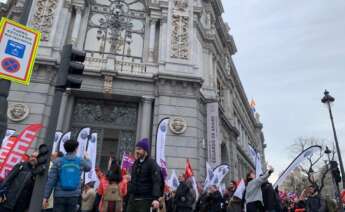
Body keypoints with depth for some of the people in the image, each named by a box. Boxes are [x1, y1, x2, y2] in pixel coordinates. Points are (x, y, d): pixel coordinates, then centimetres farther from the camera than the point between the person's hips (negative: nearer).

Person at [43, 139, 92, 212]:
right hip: (74, 196, 1)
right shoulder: (81, 161, -1)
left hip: (60, 196, 0)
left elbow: (51, 180, -6)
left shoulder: (58, 162, -4)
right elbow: (88, 167, 23)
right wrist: (87, 158, 43)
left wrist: (46, 197, 1)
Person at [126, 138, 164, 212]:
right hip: (133, 198, 7)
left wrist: (156, 198, -29)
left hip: (145, 199, -7)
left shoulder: (151, 163, -10)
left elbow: (157, 181, -19)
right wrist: (130, 193, 17)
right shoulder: (136, 163, 13)